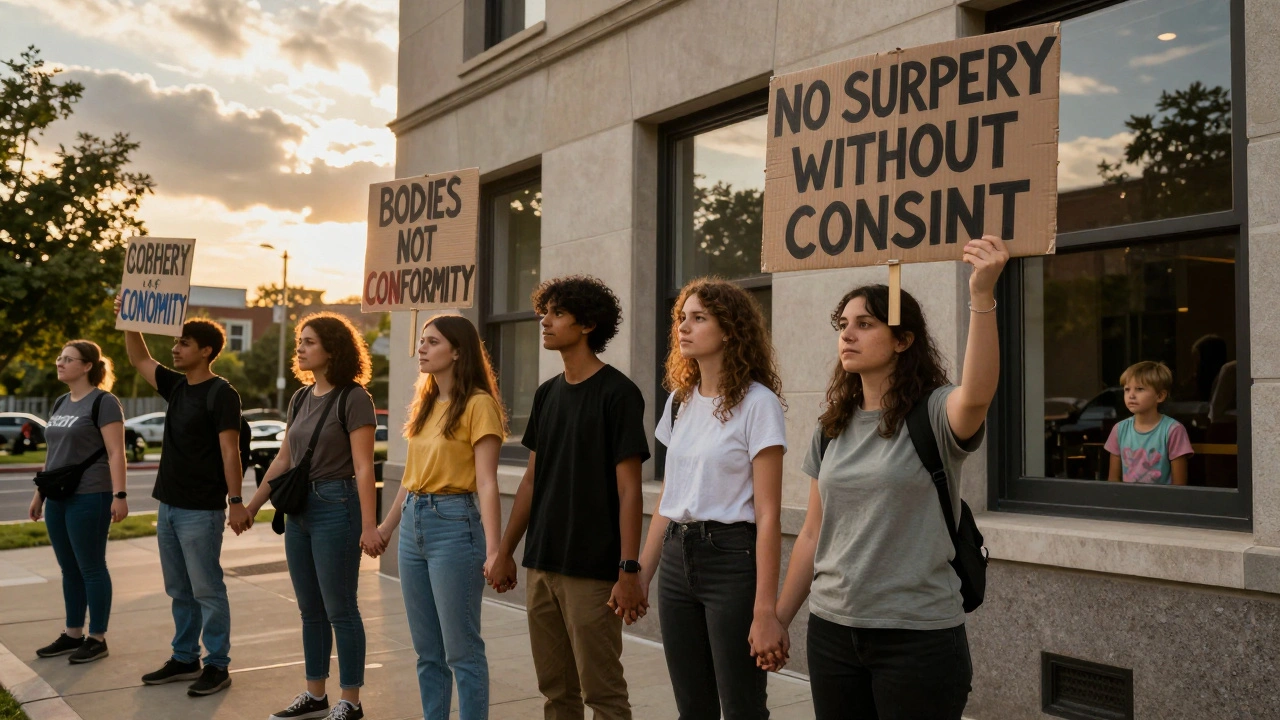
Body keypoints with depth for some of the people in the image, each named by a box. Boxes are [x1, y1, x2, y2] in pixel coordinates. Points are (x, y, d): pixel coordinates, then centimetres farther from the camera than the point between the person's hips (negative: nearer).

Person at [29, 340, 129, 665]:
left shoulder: (103, 402, -10)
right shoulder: (61, 403, 15)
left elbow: (115, 452, -16)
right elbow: (52, 454, 20)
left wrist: (119, 495, -21)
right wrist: (40, 493, 19)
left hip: (89, 498, -8)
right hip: (58, 499, 8)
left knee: (91, 568, -1)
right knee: (69, 569, 13)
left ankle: (97, 639, 8)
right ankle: (73, 634, 22)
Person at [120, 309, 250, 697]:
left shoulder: (221, 393, -13)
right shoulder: (176, 386, 10)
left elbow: (229, 450, -17)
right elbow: (139, 359, 22)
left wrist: (235, 501, -20)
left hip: (201, 510, -8)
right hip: (169, 506, 8)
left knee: (207, 591, -1)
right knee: (179, 591, 15)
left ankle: (217, 666, 7)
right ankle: (184, 658, 25)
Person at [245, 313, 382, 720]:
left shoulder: (353, 398, -11)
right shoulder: (301, 399, 11)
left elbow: (363, 468, -16)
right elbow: (282, 460, 18)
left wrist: (369, 525, -22)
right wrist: (252, 506, 21)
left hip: (335, 506, -7)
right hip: (299, 507, 8)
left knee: (340, 610, 0)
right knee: (310, 610, 14)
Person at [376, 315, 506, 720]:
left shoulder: (478, 404, -11)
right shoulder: (426, 403, 13)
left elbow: (486, 482, -16)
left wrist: (493, 549, -22)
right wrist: (387, 526, 23)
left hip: (454, 523, -8)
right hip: (413, 524, 8)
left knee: (461, 650, -1)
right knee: (426, 651, 15)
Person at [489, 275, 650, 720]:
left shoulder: (617, 394, -9)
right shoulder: (547, 394, 11)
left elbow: (629, 489, -12)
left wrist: (629, 571, -17)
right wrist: (505, 551, 15)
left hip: (593, 570, -7)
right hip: (541, 565, 7)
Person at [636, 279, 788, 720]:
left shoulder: (756, 402, -10)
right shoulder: (679, 401, 11)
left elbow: (768, 514, -13)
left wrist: (765, 611, -17)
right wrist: (641, 575, 12)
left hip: (731, 556, -6)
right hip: (677, 556, 7)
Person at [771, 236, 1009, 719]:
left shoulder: (935, 414, -9)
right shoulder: (832, 428, 7)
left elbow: (977, 395, -34)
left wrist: (982, 295, -45)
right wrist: (778, 619, 14)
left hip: (919, 635, -5)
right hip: (831, 629, 5)